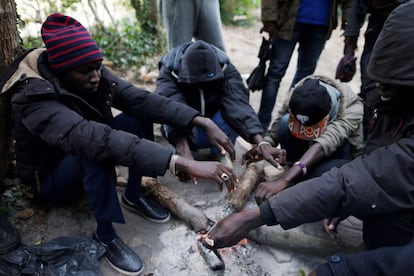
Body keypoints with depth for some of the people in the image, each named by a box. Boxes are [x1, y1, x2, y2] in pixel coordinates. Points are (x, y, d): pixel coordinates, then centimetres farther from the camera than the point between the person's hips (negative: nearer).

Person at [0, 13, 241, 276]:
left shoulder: (95, 76, -15)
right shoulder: (35, 100, -35)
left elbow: (140, 99, -24)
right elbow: (90, 137, -51)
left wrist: (203, 121, -37)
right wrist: (183, 164, -60)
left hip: (89, 166, 6)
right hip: (51, 178, -6)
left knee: (140, 116, -16)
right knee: (96, 148, -39)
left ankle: (133, 196, -1)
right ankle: (105, 235, -19)